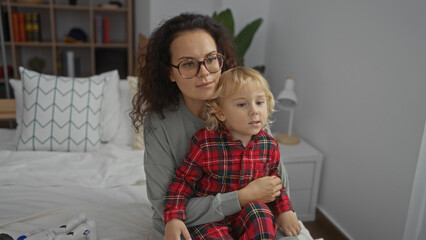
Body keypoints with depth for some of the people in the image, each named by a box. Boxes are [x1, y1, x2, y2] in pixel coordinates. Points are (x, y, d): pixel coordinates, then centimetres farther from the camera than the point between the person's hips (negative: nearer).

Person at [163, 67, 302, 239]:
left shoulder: (269, 145, -2)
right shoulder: (205, 143, -15)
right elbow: (182, 181, -9)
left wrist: (284, 211, -2)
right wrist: (173, 219, -20)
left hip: (252, 218, 3)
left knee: (259, 212, -29)